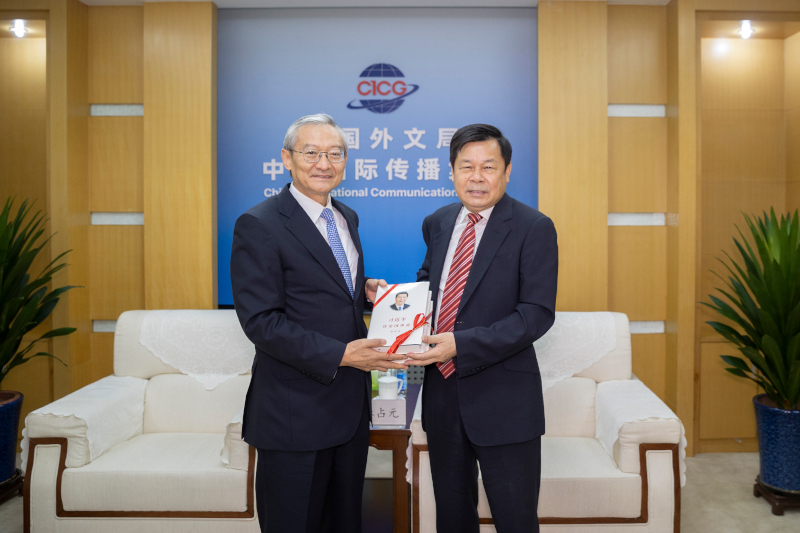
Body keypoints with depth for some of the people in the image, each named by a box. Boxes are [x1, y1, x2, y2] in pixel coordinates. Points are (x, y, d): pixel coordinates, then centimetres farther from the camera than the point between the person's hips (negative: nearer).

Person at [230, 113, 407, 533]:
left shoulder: (348, 218, 10)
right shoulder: (258, 226, -14)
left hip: (352, 403, 7)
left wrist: (365, 290, -1)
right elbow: (261, 322, -19)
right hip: (295, 412, -7)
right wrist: (340, 354, -24)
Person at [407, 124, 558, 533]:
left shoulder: (534, 228, -11)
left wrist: (461, 344, -26)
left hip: (503, 399, -5)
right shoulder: (437, 224, 7)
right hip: (442, 391, 6)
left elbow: (537, 314, -17)